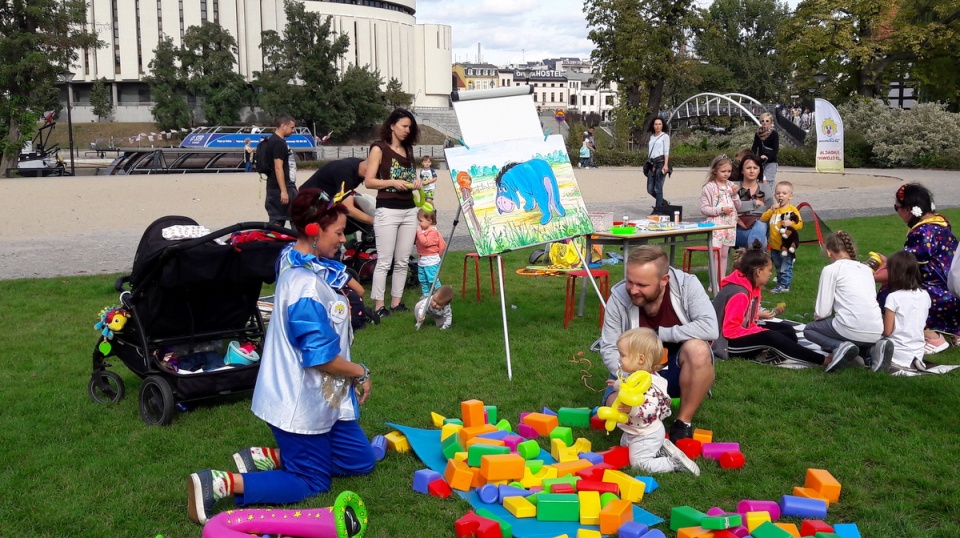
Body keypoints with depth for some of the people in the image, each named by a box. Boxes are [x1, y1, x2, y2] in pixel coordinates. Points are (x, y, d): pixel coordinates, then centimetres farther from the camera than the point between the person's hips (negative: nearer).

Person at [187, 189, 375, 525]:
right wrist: (360, 373, -9)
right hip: (303, 401, -10)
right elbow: (321, 358, -24)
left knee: (360, 461, 19)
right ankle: (221, 484, -2)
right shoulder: (307, 286, -28)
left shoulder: (297, 262, 0)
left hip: (319, 396, 10)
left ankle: (265, 458, 17)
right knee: (311, 483, 7)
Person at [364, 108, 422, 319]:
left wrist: (415, 182, 4)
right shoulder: (379, 149, -2)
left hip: (409, 209, 6)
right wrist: (392, 182, -18)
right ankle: (378, 305, -2)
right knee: (384, 261, -7)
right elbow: (369, 181, -7)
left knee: (402, 261, 7)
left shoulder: (408, 150, 17)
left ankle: (397, 302, 14)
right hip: (387, 210, -6)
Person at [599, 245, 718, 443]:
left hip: (679, 370, -1)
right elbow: (609, 350, -12)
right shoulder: (618, 297, -17)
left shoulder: (686, 285, -21)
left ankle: (683, 423, -13)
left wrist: (659, 333, -26)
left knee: (697, 349, -34)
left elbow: (709, 328, -32)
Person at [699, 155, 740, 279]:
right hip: (716, 225, -5)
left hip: (730, 225, 5)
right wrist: (721, 210, -17)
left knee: (724, 254, 11)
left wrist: (735, 194, -4)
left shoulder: (731, 186, 9)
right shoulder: (709, 187, -6)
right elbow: (704, 209, -10)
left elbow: (737, 207, 13)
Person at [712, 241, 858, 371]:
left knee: (787, 330, 2)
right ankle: (825, 360, -37)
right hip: (728, 344, -12)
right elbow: (730, 331, -28)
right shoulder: (739, 294, -24)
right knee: (769, 337, -31)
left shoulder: (752, 286, 7)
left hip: (743, 333, 12)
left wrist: (759, 314, -3)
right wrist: (761, 331, -22)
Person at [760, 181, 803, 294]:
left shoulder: (792, 210, -9)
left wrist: (791, 223, -31)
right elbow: (763, 219, -1)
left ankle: (784, 286, 6)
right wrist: (771, 210, -13)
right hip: (774, 245, 6)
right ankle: (780, 283, 31)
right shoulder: (774, 208, 7)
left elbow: (800, 224, -13)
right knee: (778, 267, 19)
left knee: (785, 268, -1)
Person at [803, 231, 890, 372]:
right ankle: (872, 347, 5)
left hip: (852, 329, -5)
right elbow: (869, 301, 18)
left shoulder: (831, 269, 2)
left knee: (809, 329, 22)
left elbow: (822, 312, -1)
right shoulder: (866, 269, 18)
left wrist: (816, 316, 22)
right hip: (876, 332, 5)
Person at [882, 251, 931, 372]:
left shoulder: (894, 297, -16)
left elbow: (887, 331, -14)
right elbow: (923, 324, 14)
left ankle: (896, 365, -5)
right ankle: (913, 364, 3)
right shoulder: (925, 295, 1)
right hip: (917, 354, 5)